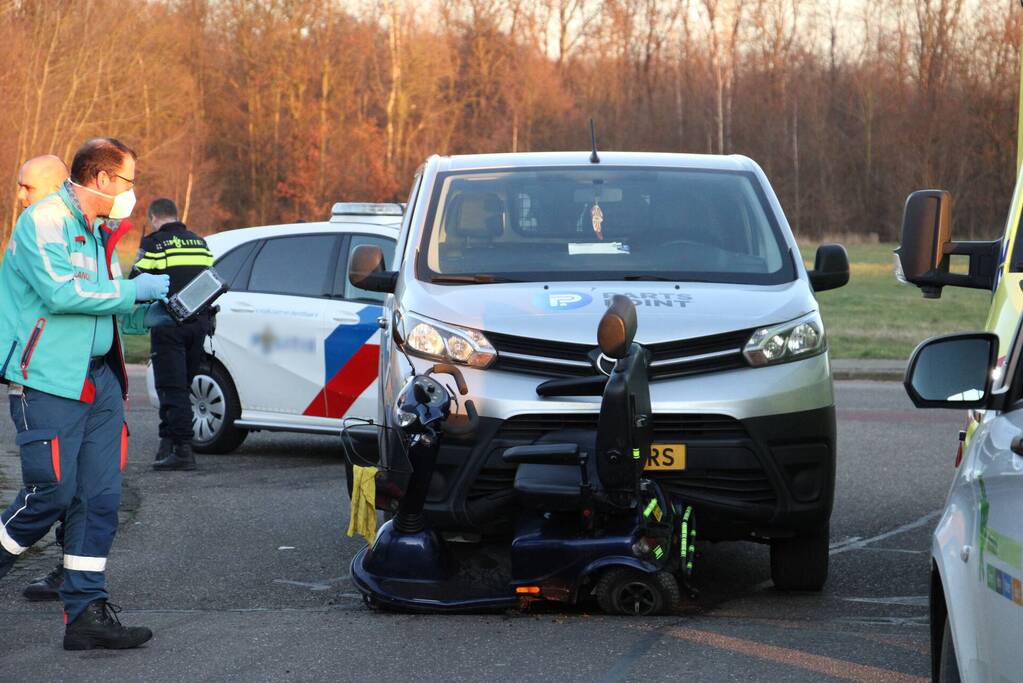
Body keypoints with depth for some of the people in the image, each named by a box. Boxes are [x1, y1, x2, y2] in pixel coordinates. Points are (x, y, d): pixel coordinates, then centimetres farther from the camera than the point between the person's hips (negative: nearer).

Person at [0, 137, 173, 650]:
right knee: (53, 492, -10)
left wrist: (157, 314, 6)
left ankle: (86, 613, 4)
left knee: (100, 496, 2)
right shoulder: (44, 221, -10)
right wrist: (135, 290, -15)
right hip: (47, 382, -8)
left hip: (99, 380, 8)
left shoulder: (99, 235, 18)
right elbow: (61, 292, -22)